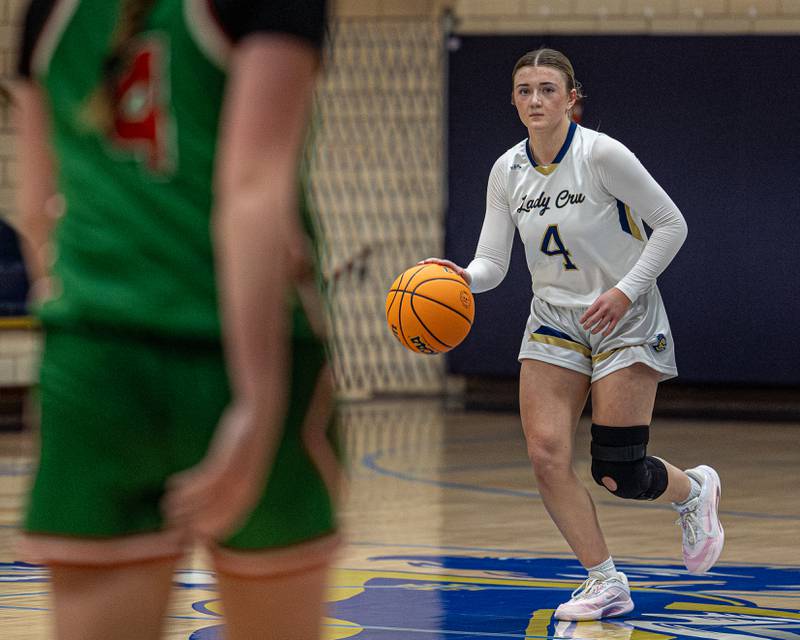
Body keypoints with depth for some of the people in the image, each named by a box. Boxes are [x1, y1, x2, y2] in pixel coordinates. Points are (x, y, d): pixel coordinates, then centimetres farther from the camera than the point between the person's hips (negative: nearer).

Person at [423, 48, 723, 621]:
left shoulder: (602, 155, -18)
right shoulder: (507, 171, -1)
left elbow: (672, 225, -12)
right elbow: (492, 265, -3)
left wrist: (625, 291, -19)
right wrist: (461, 277, -26)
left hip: (626, 321, -5)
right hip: (554, 322, 5)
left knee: (617, 475, -7)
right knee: (546, 455, -11)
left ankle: (695, 490, 28)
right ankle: (606, 584, 4)